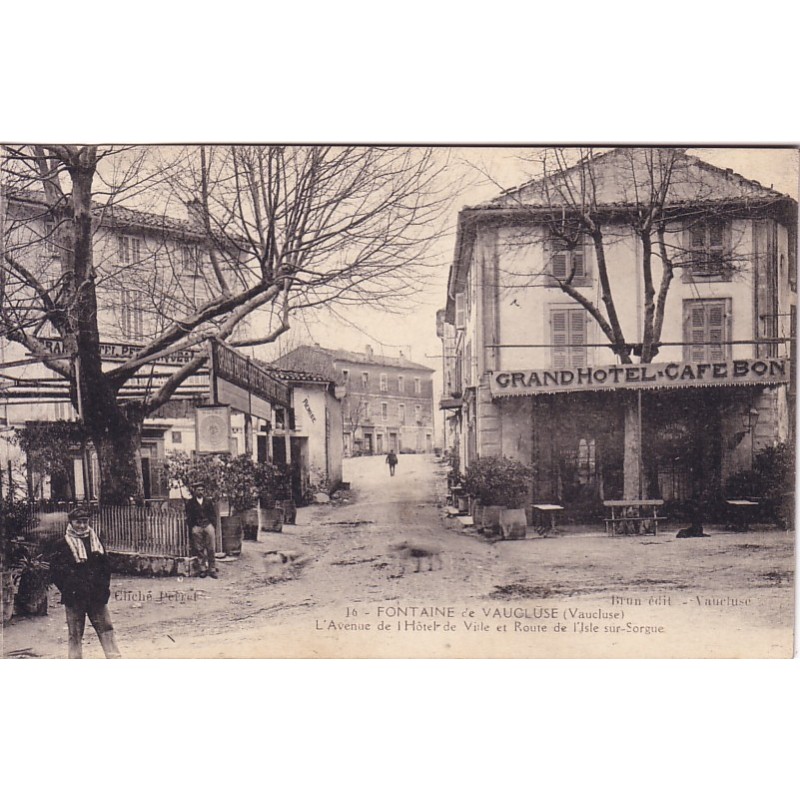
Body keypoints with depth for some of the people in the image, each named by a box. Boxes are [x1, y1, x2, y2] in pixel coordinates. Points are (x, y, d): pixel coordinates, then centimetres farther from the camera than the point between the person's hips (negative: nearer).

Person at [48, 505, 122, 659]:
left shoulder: (96, 541, 11)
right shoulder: (62, 545, -2)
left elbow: (106, 566, 15)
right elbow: (55, 572, -4)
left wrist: (104, 587, 4)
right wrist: (68, 590, -9)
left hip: (97, 596, 3)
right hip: (74, 598, -3)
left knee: (107, 630, 4)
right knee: (75, 635, 5)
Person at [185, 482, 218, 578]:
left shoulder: (209, 501, 10)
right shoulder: (190, 502, 5)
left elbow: (214, 514, 12)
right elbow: (188, 517, 5)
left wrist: (213, 525, 3)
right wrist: (191, 528, -2)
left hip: (208, 525, 1)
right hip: (196, 527, -1)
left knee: (211, 549, -2)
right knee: (199, 549, 0)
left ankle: (212, 569, 2)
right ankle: (203, 569, 7)